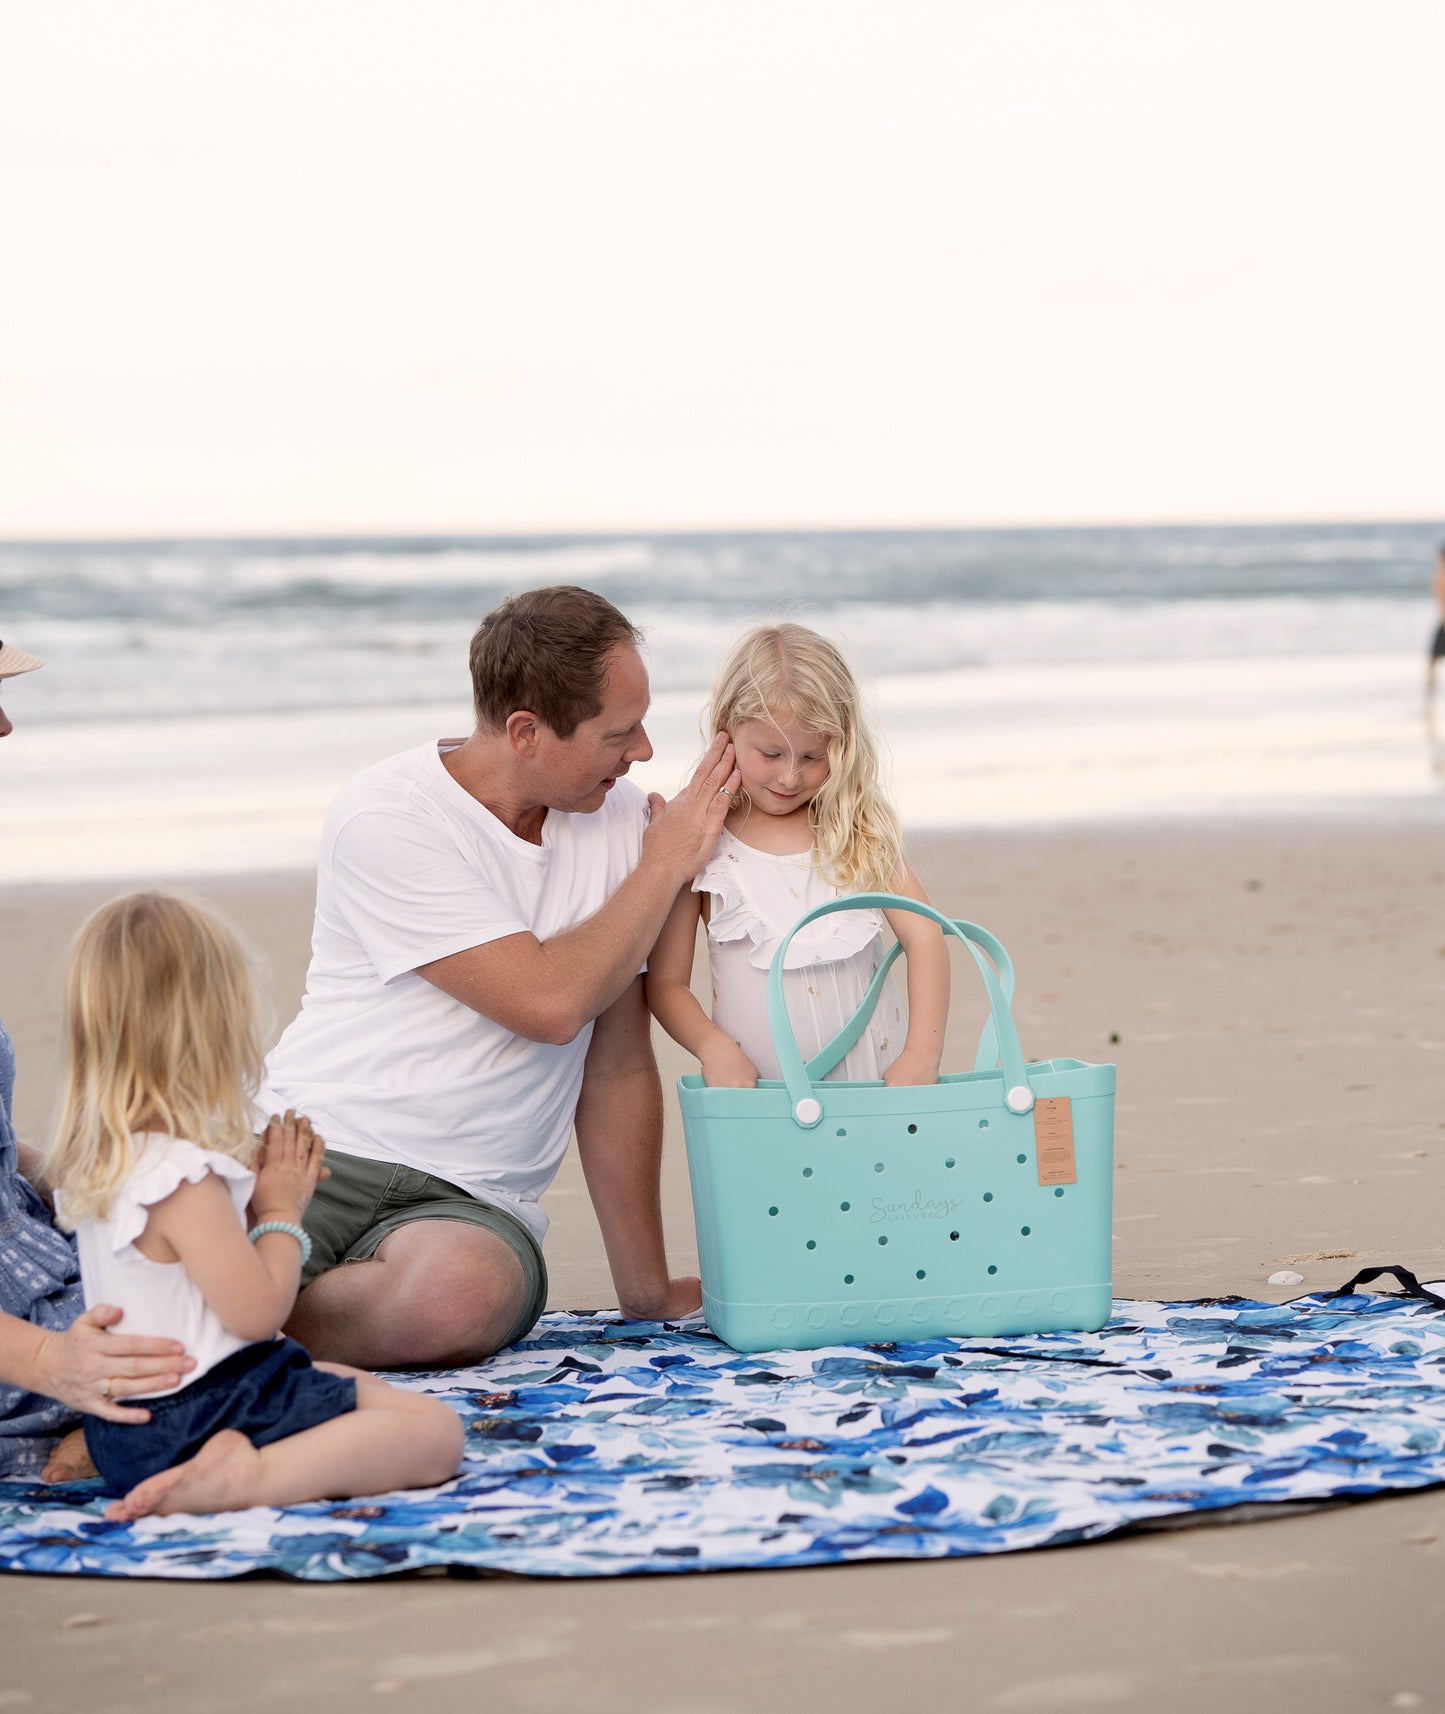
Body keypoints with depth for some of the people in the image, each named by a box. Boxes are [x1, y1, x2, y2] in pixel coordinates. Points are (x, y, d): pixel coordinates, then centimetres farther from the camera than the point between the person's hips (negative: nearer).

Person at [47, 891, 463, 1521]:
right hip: (202, 1413, -10)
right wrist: (282, 1210, -6)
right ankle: (248, 1476, -29)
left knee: (370, 1391, 30)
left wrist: (251, 1194, 8)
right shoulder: (185, 1179, -24)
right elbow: (258, 1310, -20)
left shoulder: (96, 1161, 6)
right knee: (435, 1429, -16)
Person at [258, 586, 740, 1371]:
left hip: (472, 1205, 5)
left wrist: (647, 1291, 13)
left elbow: (617, 1067, 13)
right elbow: (549, 1003, -15)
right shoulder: (386, 817, -9)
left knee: (454, 1295, -34)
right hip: (317, 1152, -4)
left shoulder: (618, 820, 8)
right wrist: (666, 864, -3)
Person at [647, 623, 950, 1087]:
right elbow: (666, 980, 2)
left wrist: (922, 1053, -15)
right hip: (758, 1092, -1)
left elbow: (923, 936, 0)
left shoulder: (858, 827, 6)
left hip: (877, 1080, 1)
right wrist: (714, 1048, -18)